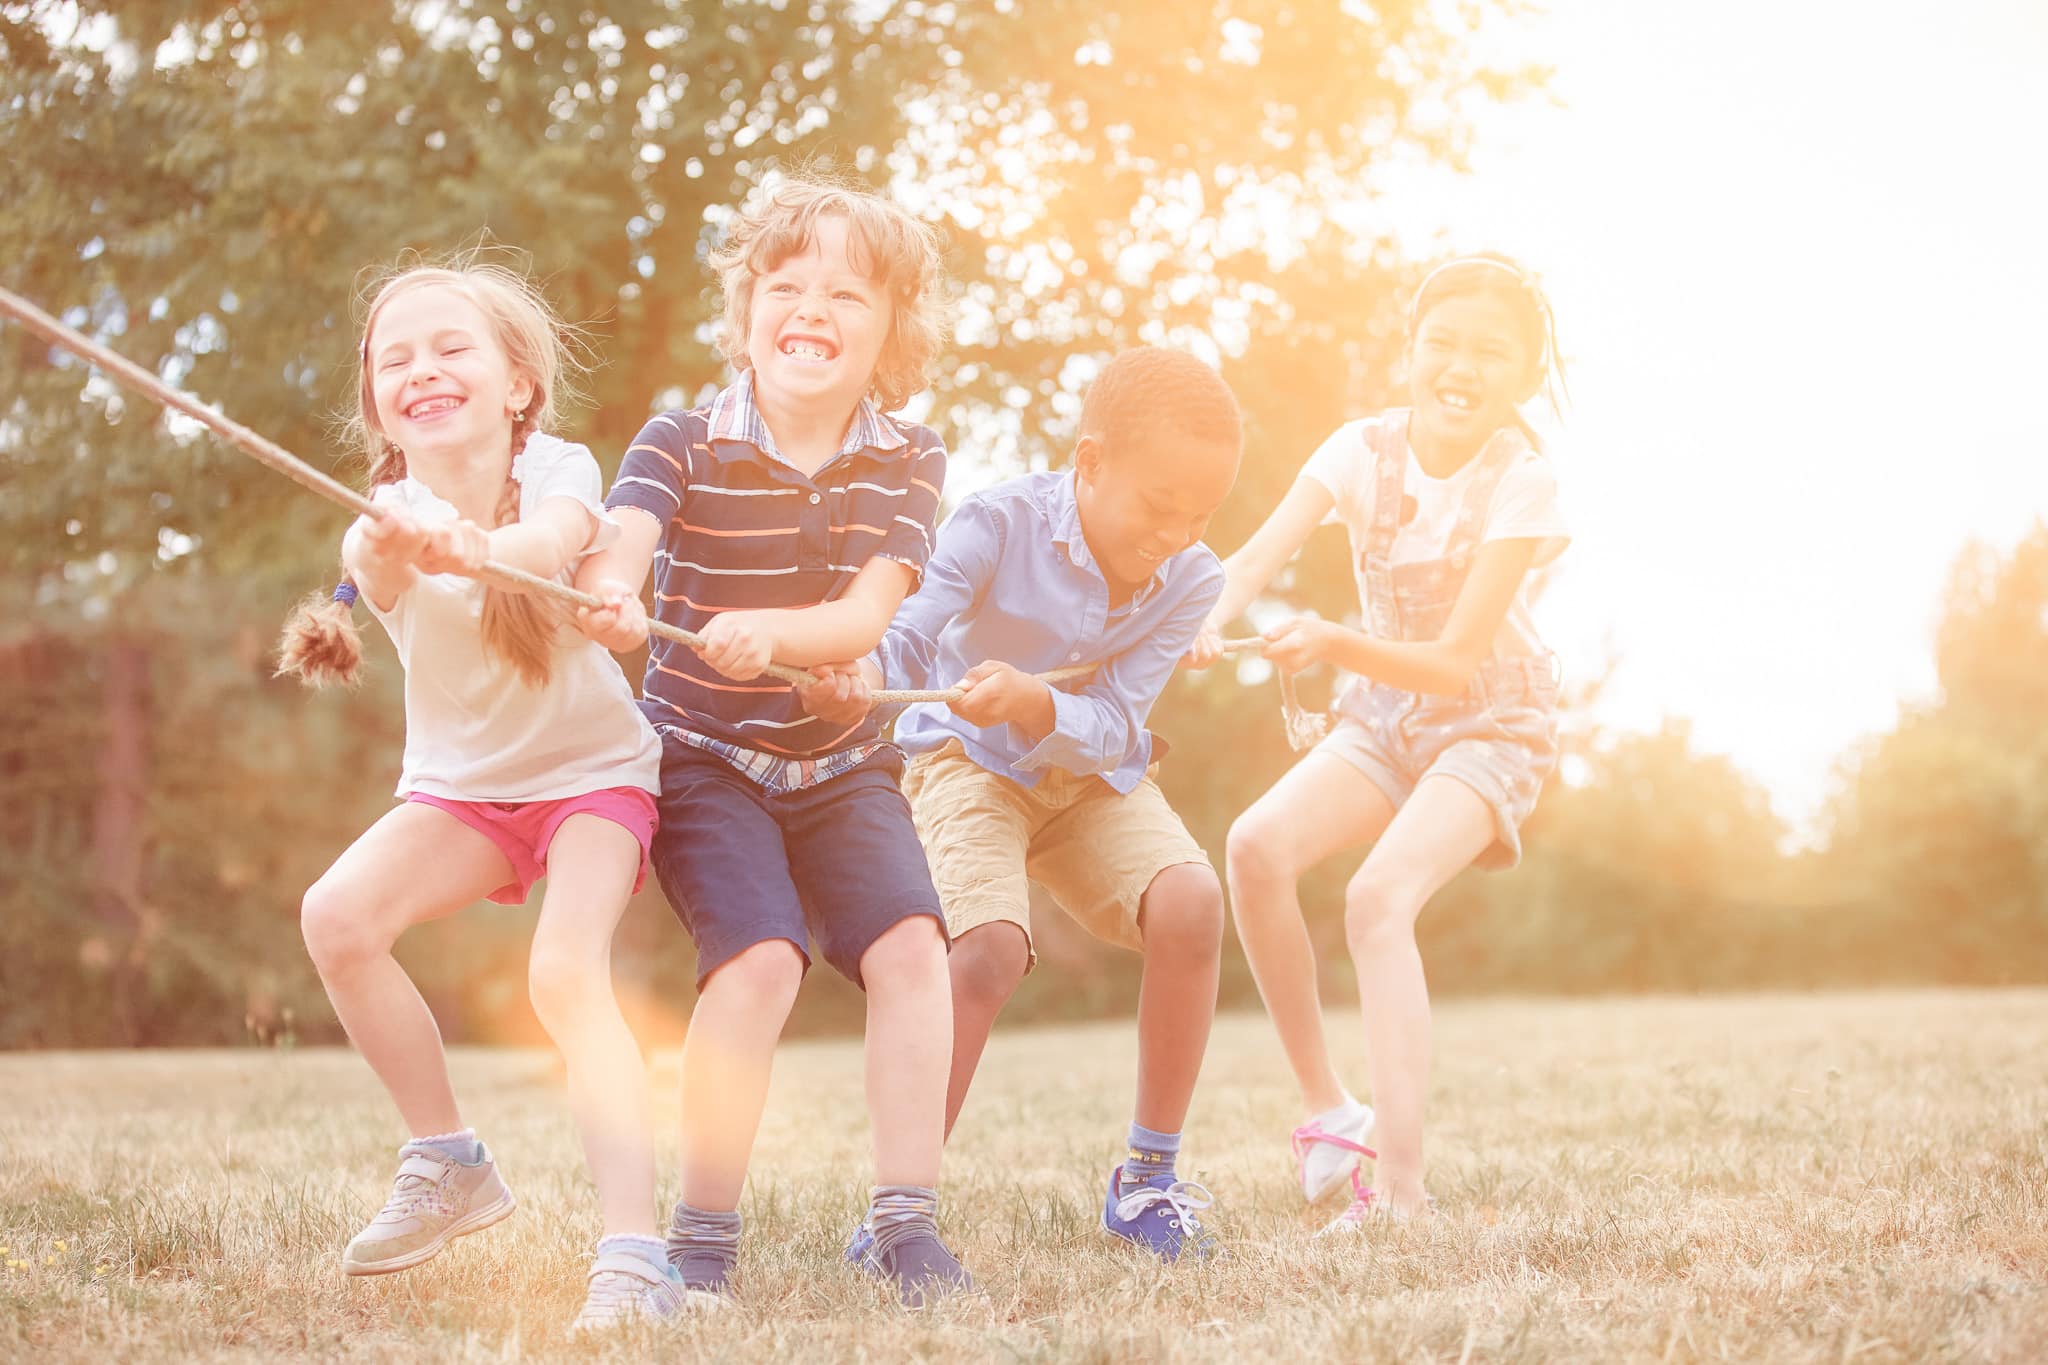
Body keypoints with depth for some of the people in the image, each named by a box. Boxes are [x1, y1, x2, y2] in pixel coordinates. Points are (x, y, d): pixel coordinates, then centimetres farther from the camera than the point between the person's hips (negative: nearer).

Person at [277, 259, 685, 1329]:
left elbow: (557, 536, -42)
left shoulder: (556, 470, -17)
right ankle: (446, 1161, -4)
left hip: (592, 768, -3)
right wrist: (385, 558, -67)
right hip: (458, 786, 3)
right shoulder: (391, 515, -16)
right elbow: (376, 569, -41)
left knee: (565, 971, -28)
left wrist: (477, 550, -65)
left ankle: (634, 1254, -32)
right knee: (337, 915, -23)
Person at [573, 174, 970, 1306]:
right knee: (758, 958, -24)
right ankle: (702, 1234, -11)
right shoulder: (682, 444, -10)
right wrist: (607, 597, -55)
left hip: (841, 761, 3)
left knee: (909, 945, -18)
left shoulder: (906, 462, -4)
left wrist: (768, 632, -38)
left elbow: (866, 616, -16)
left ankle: (905, 1222, -9)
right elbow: (617, 550, -29)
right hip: (704, 756, -3)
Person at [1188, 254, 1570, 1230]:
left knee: (1379, 897, -28)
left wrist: (1334, 644, -41)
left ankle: (1399, 1191, -29)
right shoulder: (1365, 449, -9)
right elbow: (1258, 556, -22)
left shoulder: (1521, 482, -20)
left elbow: (1457, 663, -25)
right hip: (1383, 716, 5)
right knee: (1256, 845, -21)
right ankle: (1326, 1107, -7)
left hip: (1489, 723, -5)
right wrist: (1210, 619, -45)